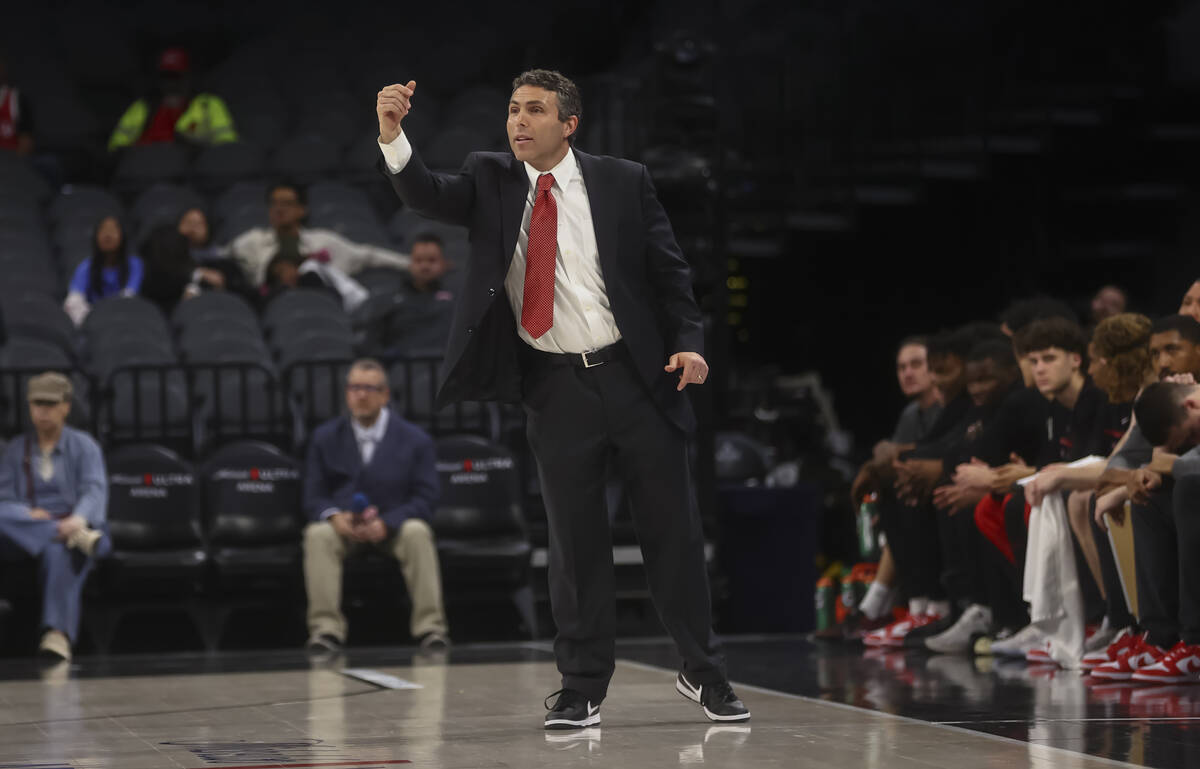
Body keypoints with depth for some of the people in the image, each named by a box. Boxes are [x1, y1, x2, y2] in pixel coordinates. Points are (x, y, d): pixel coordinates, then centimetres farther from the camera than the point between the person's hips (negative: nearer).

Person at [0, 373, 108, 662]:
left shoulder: (83, 445, 12)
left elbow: (95, 490, -5)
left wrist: (78, 519, -28)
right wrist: (27, 515, -16)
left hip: (72, 523, -2)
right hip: (26, 531, 2)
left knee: (59, 553, -39)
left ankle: (59, 633, -57)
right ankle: (79, 538, -45)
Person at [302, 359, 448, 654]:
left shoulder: (415, 440, -1)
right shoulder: (326, 438, 5)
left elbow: (424, 499, -6)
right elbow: (313, 497, 3)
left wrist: (386, 523, -23)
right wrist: (334, 516, -22)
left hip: (393, 526, -1)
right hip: (343, 527, 1)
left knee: (418, 533, -33)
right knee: (318, 534, -31)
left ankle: (430, 627, -32)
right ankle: (326, 629, -34)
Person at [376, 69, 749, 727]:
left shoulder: (623, 182, 2)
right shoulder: (490, 183, 5)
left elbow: (670, 271, 4)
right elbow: (426, 196, -12)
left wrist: (688, 343, -9)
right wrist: (392, 135, -29)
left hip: (638, 376, 0)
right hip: (555, 388, 0)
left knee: (673, 530, 5)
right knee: (575, 538, 3)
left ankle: (703, 673, 19)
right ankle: (583, 688, 13)